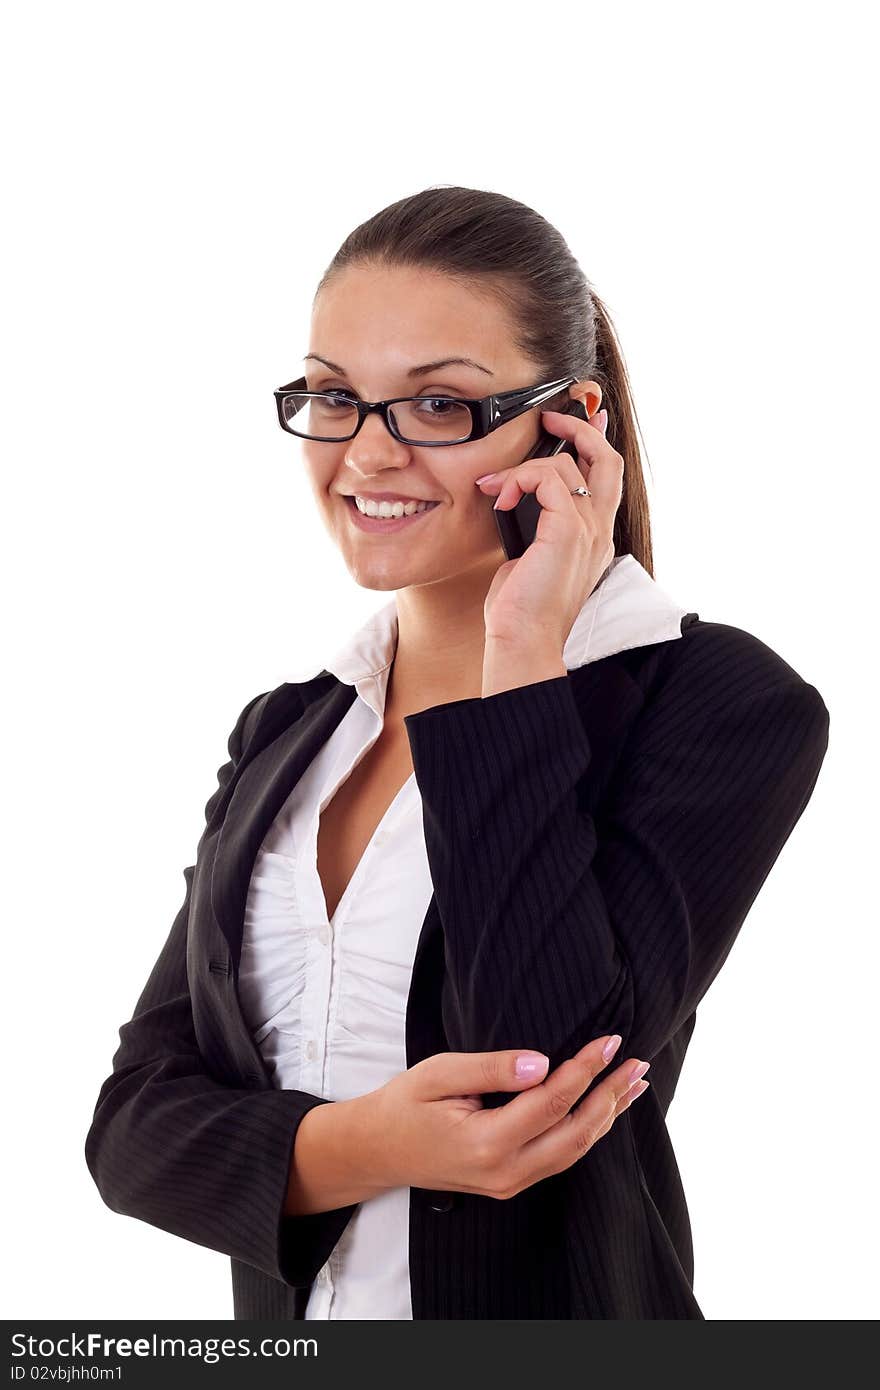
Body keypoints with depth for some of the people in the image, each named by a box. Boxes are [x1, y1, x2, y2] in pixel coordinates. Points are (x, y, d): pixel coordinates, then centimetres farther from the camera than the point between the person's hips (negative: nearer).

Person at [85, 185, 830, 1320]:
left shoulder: (727, 704, -14)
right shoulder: (283, 733, 2)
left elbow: (553, 1061, -27)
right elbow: (135, 1120, -3)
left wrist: (523, 655, -22)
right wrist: (355, 1148, -22)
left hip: (563, 1301, -4)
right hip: (282, 1311, 5)